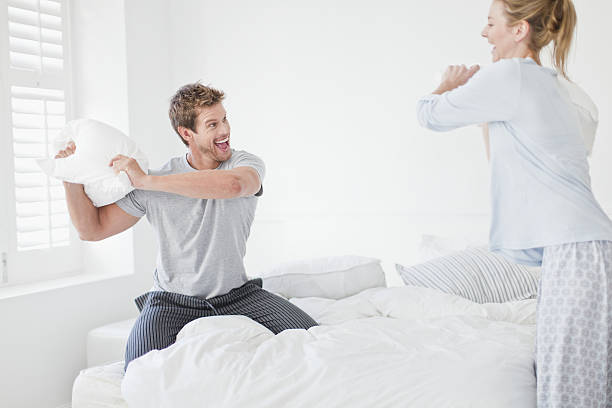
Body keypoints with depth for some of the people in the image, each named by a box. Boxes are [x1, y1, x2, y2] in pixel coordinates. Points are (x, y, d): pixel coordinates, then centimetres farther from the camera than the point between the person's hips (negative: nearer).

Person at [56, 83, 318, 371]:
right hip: (172, 301, 0)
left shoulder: (246, 163, -5)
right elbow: (92, 229, 2)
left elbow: (233, 185, -33)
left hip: (237, 294, 1)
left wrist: (145, 180, -30)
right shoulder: (156, 182, -5)